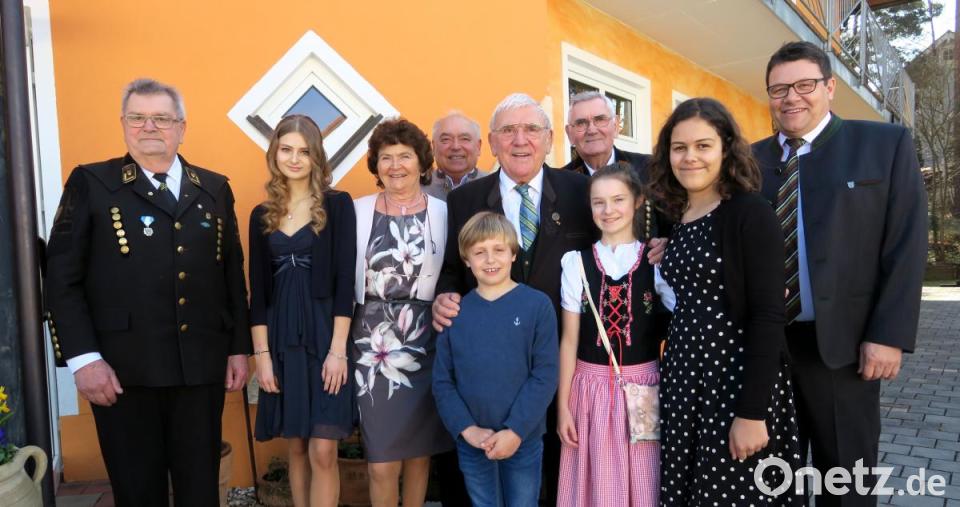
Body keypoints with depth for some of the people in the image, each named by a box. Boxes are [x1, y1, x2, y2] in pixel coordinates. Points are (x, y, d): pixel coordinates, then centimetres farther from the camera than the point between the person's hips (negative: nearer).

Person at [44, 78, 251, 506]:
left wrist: (239, 347, 7)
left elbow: (233, 274, 11)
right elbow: (62, 278, -3)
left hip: (202, 366, 2)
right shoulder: (90, 183, 2)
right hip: (123, 369, -2)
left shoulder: (215, 188, 11)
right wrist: (83, 358, -11)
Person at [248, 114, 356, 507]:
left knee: (323, 451, -5)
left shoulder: (337, 205, -2)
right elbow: (257, 290, 7)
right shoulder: (262, 215, 9)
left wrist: (337, 348, -13)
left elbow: (345, 280, -7)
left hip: (325, 335, -3)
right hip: (281, 339, 4)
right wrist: (262, 354, 0)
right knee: (296, 448, 12)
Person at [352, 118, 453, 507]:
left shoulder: (442, 212, 1)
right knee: (382, 463, 1)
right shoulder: (358, 210, 2)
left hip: (426, 342, 1)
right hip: (373, 344, 0)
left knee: (420, 451, 12)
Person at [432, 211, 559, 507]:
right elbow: (442, 380, 0)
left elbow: (545, 375, -10)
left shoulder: (538, 305, -7)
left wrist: (515, 431, -15)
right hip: (471, 443, 2)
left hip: (523, 440, -2)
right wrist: (466, 429, -11)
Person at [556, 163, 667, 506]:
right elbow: (569, 338, 1)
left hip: (645, 388, 0)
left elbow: (672, 331, 2)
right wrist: (563, 405, 1)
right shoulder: (577, 262, 0)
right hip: (591, 388, 0)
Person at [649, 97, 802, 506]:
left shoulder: (751, 213, -11)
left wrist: (753, 412, -20)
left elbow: (767, 317, -17)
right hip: (683, 378, 6)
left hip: (736, 380, -6)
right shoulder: (674, 218, 8)